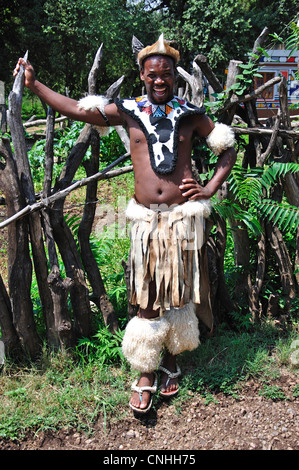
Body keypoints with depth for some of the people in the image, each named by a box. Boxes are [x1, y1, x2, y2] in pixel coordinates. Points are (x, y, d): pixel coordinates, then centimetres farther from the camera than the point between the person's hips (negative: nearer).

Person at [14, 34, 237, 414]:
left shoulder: (190, 115, 7)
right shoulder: (128, 112, 6)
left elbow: (227, 148, 14)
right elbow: (75, 109, 5)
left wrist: (210, 189, 4)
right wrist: (34, 84, 3)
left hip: (183, 216, 0)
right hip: (146, 219, 0)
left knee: (179, 293, 8)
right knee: (147, 298, 2)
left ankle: (171, 364, 29)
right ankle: (145, 377, 16)